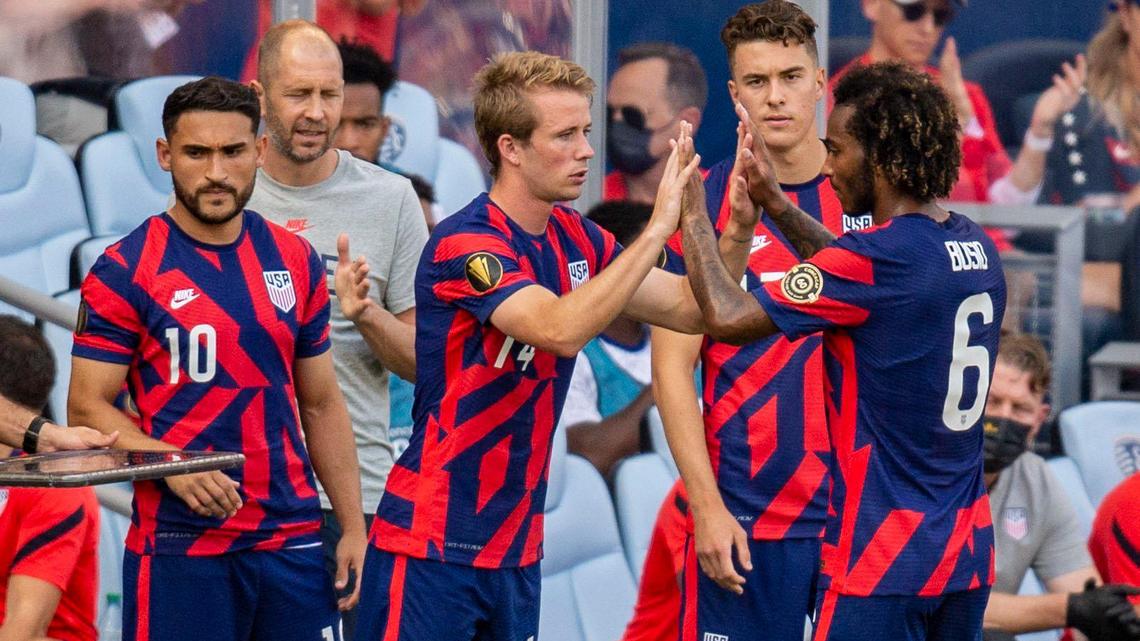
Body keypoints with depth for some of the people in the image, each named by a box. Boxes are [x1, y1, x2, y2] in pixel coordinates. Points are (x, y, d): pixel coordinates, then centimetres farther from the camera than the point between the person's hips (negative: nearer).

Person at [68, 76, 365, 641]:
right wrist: (172, 465, -21)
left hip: (293, 538, 4)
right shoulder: (125, 271, -3)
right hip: (177, 546, -4)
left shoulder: (297, 261, 10)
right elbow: (88, 407, -5)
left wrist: (353, 527, 9)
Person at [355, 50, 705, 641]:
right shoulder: (465, 243, -16)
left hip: (517, 547, 7)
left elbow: (689, 308, 8)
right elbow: (560, 328, -31)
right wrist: (657, 229, -28)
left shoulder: (574, 238, 8)